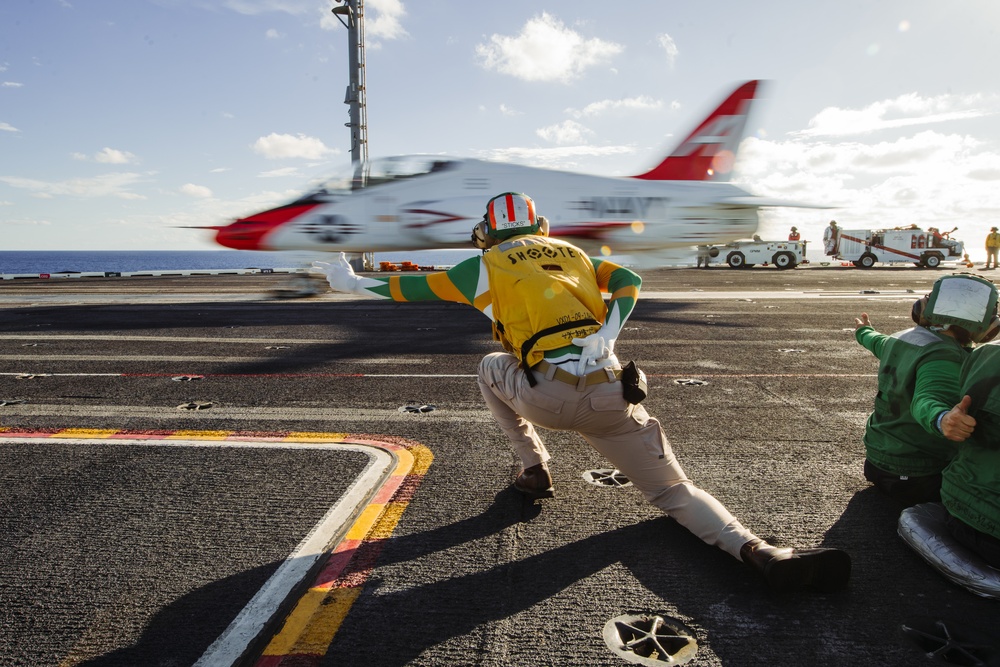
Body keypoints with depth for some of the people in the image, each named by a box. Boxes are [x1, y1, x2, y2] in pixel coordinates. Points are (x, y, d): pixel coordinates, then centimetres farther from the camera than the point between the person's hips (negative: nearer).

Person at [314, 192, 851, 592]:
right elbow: (628, 281, 17)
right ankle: (758, 551, -15)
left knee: (491, 368, 29)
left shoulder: (486, 265, 13)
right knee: (675, 491, 12)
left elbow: (414, 288, 17)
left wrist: (351, 282, 31)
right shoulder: (572, 252, 25)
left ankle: (535, 471, 21)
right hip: (611, 394, 3)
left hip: (547, 397, -3)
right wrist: (606, 340, 5)